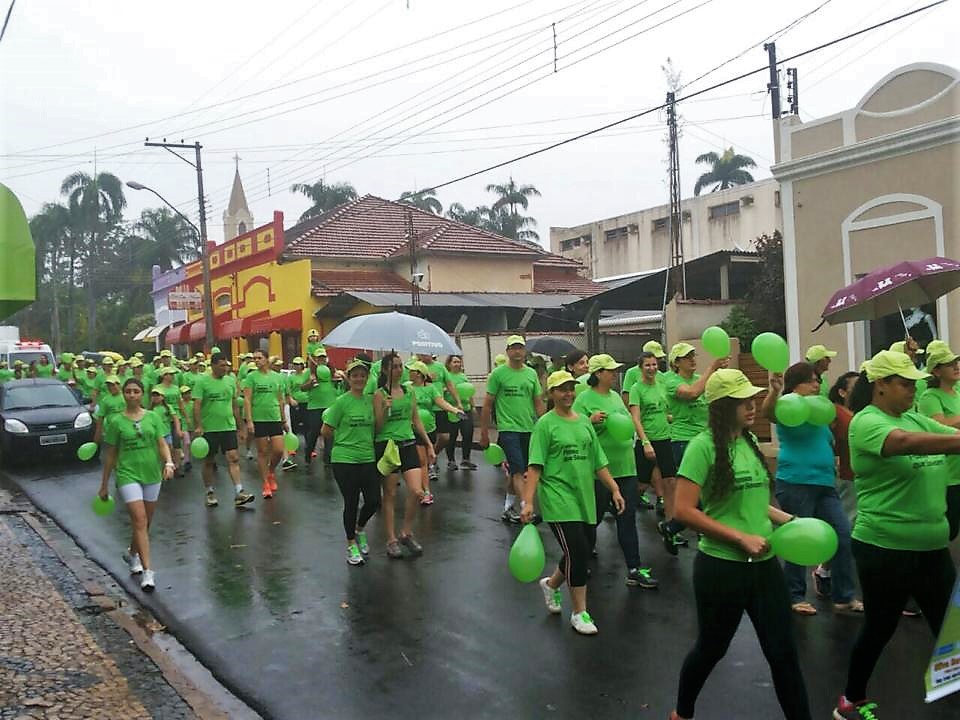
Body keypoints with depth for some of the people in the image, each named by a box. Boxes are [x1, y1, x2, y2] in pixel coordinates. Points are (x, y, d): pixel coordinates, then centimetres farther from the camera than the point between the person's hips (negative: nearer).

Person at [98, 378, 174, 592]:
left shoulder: (152, 417, 4)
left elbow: (162, 444, 3)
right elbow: (110, 454, 4)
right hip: (127, 474, -3)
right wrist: (104, 485, 8)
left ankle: (132, 553, 42)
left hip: (152, 474, 3)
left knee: (145, 522, 14)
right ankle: (147, 571, -14)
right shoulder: (116, 421, -1)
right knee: (140, 521, -14)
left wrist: (168, 462, -18)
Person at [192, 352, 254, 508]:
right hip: (209, 429, -3)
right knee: (209, 461, 8)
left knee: (233, 458, -6)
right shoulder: (202, 381, -5)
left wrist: (240, 427, 14)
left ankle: (239, 493, -9)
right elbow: (196, 406, -10)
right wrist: (197, 426, -20)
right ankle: (210, 493, 20)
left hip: (229, 427, 3)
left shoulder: (231, 381, 9)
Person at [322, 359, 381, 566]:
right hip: (344, 460, -4)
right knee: (351, 502, 3)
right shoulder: (342, 402, -9)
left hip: (368, 458, 4)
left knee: (374, 501, 2)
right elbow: (326, 431, -5)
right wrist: (344, 441, 5)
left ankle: (360, 529, 33)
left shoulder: (371, 400, 5)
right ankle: (351, 545, 22)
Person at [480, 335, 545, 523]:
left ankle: (508, 508, 26)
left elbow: (538, 403, 14)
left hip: (529, 430, 5)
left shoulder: (531, 373, 10)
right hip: (508, 429, -5)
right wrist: (484, 433, -2)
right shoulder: (498, 373, -3)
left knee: (516, 471, 13)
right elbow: (487, 404, -1)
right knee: (518, 471, -11)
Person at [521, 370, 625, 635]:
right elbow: (535, 467, -12)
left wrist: (614, 489, 10)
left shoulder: (584, 422, 11)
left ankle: (551, 584, 40)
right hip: (559, 500, -6)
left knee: (578, 554, 12)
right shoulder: (546, 424, -7)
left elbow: (598, 462, 15)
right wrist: (528, 501, -19)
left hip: (585, 499, 6)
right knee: (577, 552, -10)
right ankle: (579, 613, 6)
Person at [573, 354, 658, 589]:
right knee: (593, 518, 8)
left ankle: (634, 570, 10)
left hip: (626, 467, 6)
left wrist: (645, 441, 18)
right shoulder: (584, 398, -10)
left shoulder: (616, 396, 12)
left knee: (628, 519, 6)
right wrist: (591, 420, -31)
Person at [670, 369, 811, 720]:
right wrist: (740, 537, -19)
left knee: (783, 651, 9)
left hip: (764, 564, 5)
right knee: (711, 648, 14)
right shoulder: (704, 445, -15)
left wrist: (787, 519, 4)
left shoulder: (750, 442, 6)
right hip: (722, 566, -5)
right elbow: (684, 509, -19)